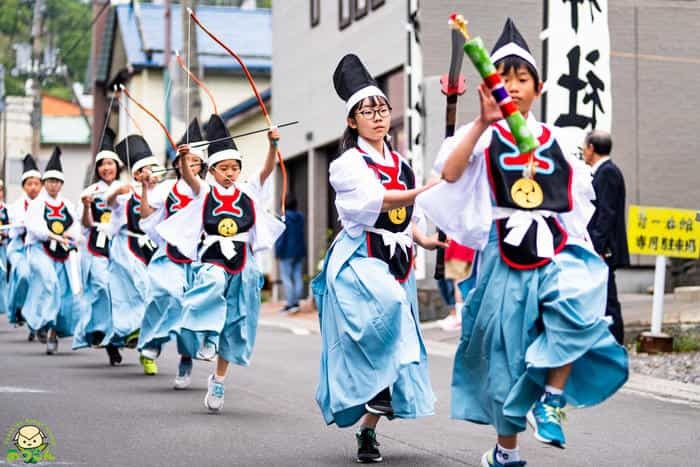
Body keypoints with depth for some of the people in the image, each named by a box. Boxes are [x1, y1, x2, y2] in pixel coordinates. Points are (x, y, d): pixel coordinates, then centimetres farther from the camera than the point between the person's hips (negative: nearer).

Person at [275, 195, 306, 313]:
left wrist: (278, 252, -9)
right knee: (297, 277, 9)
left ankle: (290, 304, -7)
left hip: (287, 253, -7)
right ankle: (296, 302, 12)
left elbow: (281, 237, -14)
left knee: (286, 278, -3)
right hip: (300, 251, 7)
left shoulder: (284, 218, -14)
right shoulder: (300, 217, 6)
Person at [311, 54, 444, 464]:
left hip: (397, 264, 7)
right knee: (385, 304, -38)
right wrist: (426, 192, -33)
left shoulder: (401, 165, 16)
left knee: (394, 351, 3)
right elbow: (378, 200, -22)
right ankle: (379, 390, -21)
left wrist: (425, 240, 5)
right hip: (360, 259, -7)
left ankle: (368, 432, 13)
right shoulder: (347, 164, -5)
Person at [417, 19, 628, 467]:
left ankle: (551, 400, -13)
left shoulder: (555, 139, 12)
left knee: (579, 304, -30)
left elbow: (579, 201, 19)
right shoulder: (483, 135, 3)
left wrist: (584, 247, 4)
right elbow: (450, 173, -17)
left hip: (556, 248, 2)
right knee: (507, 350, 5)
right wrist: (484, 121, -21)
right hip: (505, 253, -1)